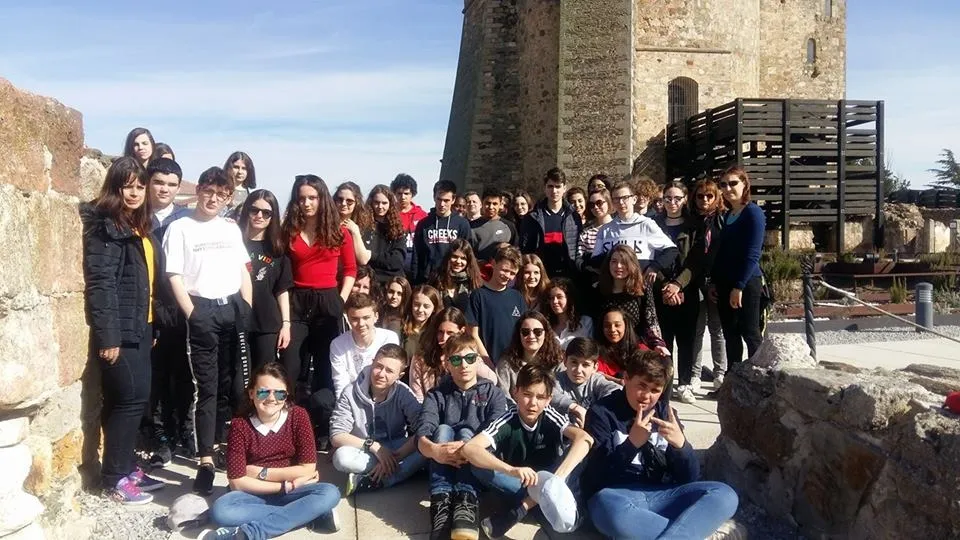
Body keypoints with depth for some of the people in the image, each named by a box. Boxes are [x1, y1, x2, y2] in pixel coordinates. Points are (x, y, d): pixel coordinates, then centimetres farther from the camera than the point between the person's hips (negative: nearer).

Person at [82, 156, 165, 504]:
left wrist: (151, 327, 15)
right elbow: (100, 283, -18)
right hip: (120, 330, -8)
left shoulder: (139, 227, 15)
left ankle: (127, 467, 23)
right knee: (132, 397, -6)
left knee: (134, 397, 12)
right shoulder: (105, 226, -11)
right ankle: (113, 479, 5)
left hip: (139, 326, 8)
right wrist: (108, 336, -22)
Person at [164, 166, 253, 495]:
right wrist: (193, 316, -12)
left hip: (233, 309, 4)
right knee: (207, 388, -5)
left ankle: (222, 443, 25)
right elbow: (175, 277, -5)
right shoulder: (180, 228, 0)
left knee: (233, 385, 9)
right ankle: (206, 460, 0)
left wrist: (246, 309, 4)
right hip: (203, 311, -4)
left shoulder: (232, 229, 14)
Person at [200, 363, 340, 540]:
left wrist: (260, 472, -11)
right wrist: (286, 485, -16)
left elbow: (308, 470, -12)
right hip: (255, 495, 0)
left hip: (292, 493, 0)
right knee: (220, 510, -31)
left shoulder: (298, 416, -9)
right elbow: (237, 482, -13)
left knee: (330, 493, -28)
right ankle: (312, 515, -24)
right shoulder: (240, 424, -10)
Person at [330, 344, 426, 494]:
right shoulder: (351, 394, -13)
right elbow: (336, 436, -15)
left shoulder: (404, 393, -13)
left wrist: (394, 457, -29)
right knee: (341, 457, -34)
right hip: (364, 453, 0)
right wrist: (373, 446, -24)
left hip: (396, 450, 1)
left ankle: (371, 481, -28)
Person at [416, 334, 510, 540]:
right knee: (443, 430, -26)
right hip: (442, 465, 1)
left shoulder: (494, 394, 5)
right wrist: (434, 450, -37)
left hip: (478, 464, -1)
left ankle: (466, 502, -47)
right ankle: (441, 501, -42)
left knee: (465, 433, -28)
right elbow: (421, 435, -13)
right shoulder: (436, 395, 6)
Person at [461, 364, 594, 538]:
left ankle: (523, 506, -29)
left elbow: (585, 439, -35)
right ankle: (545, 495, -27)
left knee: (574, 449, -25)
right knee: (479, 465, -29)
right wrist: (511, 470, -51)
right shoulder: (507, 421, -21)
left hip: (546, 479, 1)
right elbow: (469, 449, -36)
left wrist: (558, 478, -48)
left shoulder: (551, 417, -18)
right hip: (516, 484, -1)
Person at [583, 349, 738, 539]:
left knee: (725, 495, -18)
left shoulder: (664, 411, 13)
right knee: (611, 511, -40)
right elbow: (598, 476, -10)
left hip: (661, 494, 5)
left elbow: (690, 477, 7)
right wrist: (632, 443, -22)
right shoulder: (602, 412, -1)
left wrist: (680, 444, -14)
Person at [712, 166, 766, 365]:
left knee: (750, 333, -2)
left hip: (746, 284, -7)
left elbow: (752, 254, -15)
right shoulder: (727, 216, 14)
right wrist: (714, 282, 10)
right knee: (730, 334, 11)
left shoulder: (753, 213, -8)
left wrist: (739, 286, -18)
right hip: (724, 284, 7)